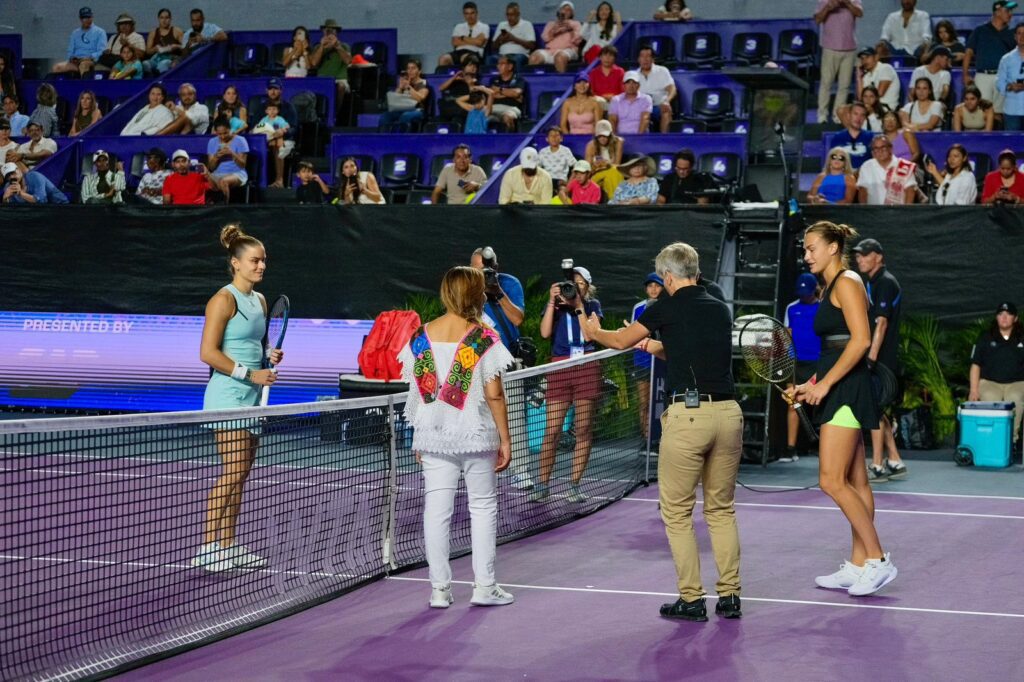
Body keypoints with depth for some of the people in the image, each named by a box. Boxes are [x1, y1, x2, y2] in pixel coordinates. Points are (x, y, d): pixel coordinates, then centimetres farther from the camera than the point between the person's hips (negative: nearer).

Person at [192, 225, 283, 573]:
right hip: (228, 396, -9)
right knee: (232, 473, -12)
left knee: (240, 475, 10)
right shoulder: (224, 299, -11)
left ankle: (229, 545, 16)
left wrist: (270, 357, 5)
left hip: (251, 397, 9)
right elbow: (208, 353, -16)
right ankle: (207, 549, -7)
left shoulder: (260, 301, 15)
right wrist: (249, 373, -17)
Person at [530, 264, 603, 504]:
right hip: (559, 368, 0)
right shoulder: (555, 304, 11)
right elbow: (545, 332, -5)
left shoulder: (592, 305, 11)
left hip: (587, 368, 1)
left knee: (583, 430, 1)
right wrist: (552, 302, -10)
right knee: (552, 430, -5)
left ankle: (575, 485, 8)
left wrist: (578, 306, -8)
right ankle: (542, 485, 0)